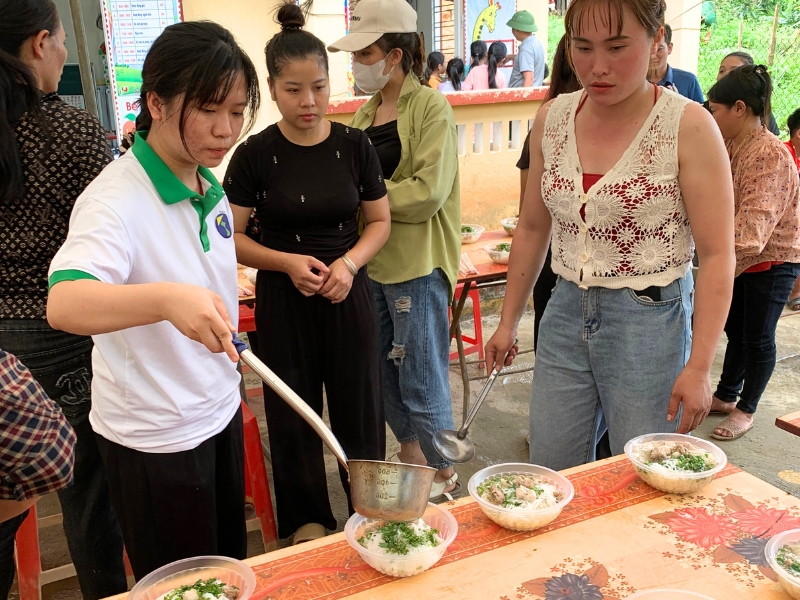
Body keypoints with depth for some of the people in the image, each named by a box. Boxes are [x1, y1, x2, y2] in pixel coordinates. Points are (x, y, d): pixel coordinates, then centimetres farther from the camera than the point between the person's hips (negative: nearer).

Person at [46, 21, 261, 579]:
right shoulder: (116, 198, -23)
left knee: (231, 567, 23)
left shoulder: (209, 184, 0)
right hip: (154, 439, -7)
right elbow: (63, 304, -39)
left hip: (220, 411, 7)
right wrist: (165, 299, -56)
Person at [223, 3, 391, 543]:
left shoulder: (355, 146, -1)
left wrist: (350, 262, -13)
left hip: (348, 294, 1)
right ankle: (308, 522, 31)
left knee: (359, 408, 9)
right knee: (294, 415, 10)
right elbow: (230, 237, -2)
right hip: (283, 298, -1)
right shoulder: (255, 154, -6)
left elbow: (380, 221, 6)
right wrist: (287, 262, -18)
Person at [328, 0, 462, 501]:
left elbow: (428, 192, -17)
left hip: (417, 265, -7)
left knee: (421, 376, 1)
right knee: (384, 370, 14)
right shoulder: (366, 113, 13)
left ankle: (444, 476, 19)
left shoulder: (431, 108, -7)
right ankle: (412, 456, 33)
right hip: (372, 262, 7)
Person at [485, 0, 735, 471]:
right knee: (550, 481, 13)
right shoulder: (552, 119, 2)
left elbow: (717, 255, -12)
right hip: (566, 314, 4)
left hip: (650, 322, -4)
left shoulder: (688, 127, -12)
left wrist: (699, 366, -17)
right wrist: (509, 322, 11)